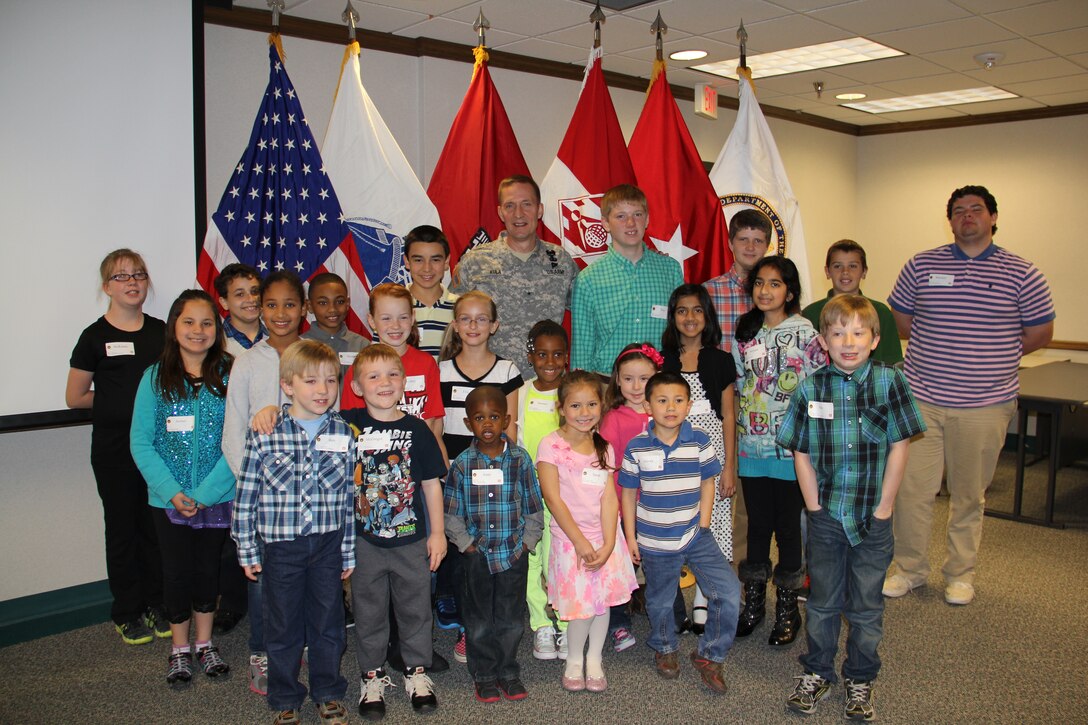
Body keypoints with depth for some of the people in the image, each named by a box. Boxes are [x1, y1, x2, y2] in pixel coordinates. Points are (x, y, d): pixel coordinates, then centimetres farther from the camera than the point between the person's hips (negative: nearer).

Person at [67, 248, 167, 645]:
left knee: (157, 526, 9)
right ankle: (128, 613, 21)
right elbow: (75, 397, 0)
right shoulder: (96, 337, -5)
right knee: (123, 528, 8)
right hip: (114, 448, -3)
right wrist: (118, 398, 1)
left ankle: (158, 605, 24)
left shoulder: (161, 331, 5)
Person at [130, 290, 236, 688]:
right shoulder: (155, 377, -5)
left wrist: (206, 492, -16)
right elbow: (141, 442, -6)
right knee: (176, 571, 11)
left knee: (208, 568, 14)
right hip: (169, 497, 0)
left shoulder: (229, 375, -6)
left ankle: (205, 643, 32)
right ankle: (179, 648, 30)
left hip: (216, 496, 0)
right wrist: (171, 491, -16)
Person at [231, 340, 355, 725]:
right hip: (280, 545, -1)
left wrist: (349, 552, 5)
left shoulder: (343, 434, -2)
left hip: (328, 544, 2)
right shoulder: (263, 436, -9)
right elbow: (245, 495, -3)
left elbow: (351, 495, 3)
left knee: (328, 621, 15)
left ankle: (328, 692, 34)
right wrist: (247, 551, -1)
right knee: (283, 625, 12)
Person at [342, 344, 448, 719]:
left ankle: (416, 670, 31)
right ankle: (372, 675, 29)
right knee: (368, 610, 12)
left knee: (415, 606, 13)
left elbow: (431, 483, 1)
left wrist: (437, 532, 2)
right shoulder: (348, 424, -5)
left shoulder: (417, 429, -4)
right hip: (364, 539, 0)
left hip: (411, 538, 1)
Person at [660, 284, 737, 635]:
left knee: (710, 522, 1)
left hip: (711, 450, 0)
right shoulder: (663, 360, 6)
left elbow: (728, 416, 3)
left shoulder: (720, 360, 4)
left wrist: (729, 467, -2)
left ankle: (701, 600, 16)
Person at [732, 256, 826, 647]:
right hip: (751, 445, 4)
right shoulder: (744, 333, 7)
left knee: (788, 524, 7)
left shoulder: (805, 334, -7)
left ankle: (788, 608, 20)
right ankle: (754, 601, 26)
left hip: (789, 447, -4)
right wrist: (734, 435, 9)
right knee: (757, 523, 13)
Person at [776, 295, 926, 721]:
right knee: (823, 599, 15)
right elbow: (802, 453, -1)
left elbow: (899, 446, -6)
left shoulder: (888, 382, -8)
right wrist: (814, 505, -6)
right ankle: (817, 673, 32)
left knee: (866, 603, 12)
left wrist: (884, 505, -8)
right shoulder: (810, 389, -4)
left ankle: (860, 679, 30)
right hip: (826, 515, 1)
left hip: (873, 516, -1)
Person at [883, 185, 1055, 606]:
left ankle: (960, 574, 28)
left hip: (985, 405, -1)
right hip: (922, 399, 1)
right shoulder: (921, 266, 5)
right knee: (912, 489, 3)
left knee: (969, 495, 11)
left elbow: (1040, 333, 9)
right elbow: (901, 321, 14)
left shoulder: (1021, 275, 2)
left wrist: (991, 357, 5)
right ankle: (909, 569, 21)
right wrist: (938, 353, 7)